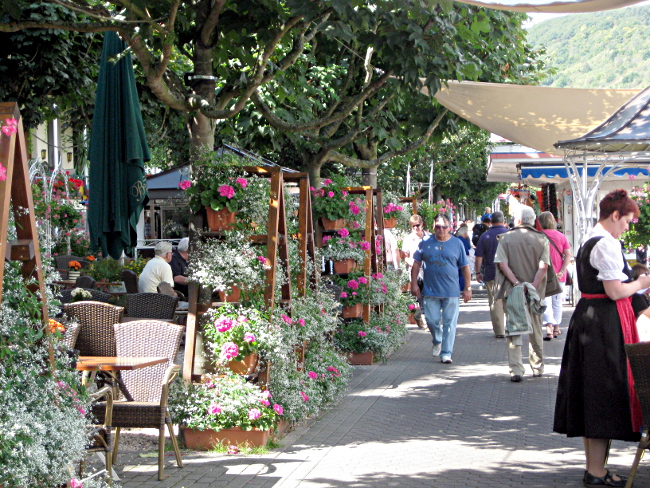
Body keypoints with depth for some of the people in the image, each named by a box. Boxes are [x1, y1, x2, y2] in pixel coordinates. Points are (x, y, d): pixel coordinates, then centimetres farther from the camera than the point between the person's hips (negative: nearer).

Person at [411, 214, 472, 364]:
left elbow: (465, 267, 7)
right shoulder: (425, 242, 5)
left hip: (451, 291, -1)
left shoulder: (457, 243, 4)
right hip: (430, 291, 1)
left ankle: (446, 353, 4)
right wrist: (414, 283, 3)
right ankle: (437, 341, 34)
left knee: (449, 323, -2)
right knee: (432, 320, 4)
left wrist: (467, 288, 4)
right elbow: (416, 263, 10)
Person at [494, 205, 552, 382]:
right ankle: (537, 367, 26)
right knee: (535, 330, 16)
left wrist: (516, 283, -14)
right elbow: (543, 266, -10)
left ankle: (516, 370, -8)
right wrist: (533, 286, -14)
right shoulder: (542, 239, 1)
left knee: (513, 330, 0)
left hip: (511, 291, -2)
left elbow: (502, 264, -12)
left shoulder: (505, 238, -2)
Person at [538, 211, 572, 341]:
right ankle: (556, 328, 26)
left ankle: (549, 327, -23)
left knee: (545, 301, -5)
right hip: (559, 275, 3)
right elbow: (568, 255, -4)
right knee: (557, 301, 16)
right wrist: (562, 271, -8)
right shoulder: (561, 236, 3)